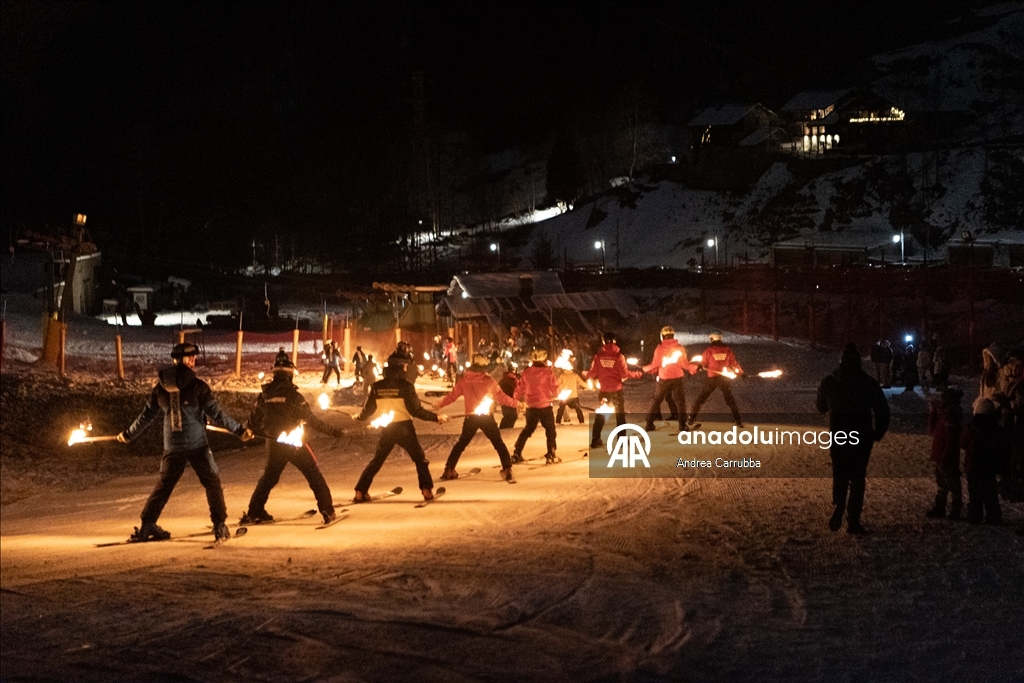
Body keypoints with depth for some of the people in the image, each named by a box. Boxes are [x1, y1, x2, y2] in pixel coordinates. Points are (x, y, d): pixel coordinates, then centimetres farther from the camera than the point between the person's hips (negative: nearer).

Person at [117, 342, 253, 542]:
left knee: (164, 484, 16)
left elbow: (147, 415, 12)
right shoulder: (198, 386, -9)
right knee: (212, 482, 6)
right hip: (197, 444, -4)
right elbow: (216, 414, -10)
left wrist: (128, 434, 26)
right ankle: (220, 526, 0)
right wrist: (238, 430, -4)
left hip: (172, 447, 4)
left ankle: (147, 526, 15)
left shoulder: (161, 387, 4)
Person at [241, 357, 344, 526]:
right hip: (294, 443, -4)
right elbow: (311, 419, -12)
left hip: (274, 444, 4)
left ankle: (254, 513, 19)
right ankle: (327, 511, 0)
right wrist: (332, 431, -3)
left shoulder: (264, 395, -1)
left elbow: (254, 421, 8)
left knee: (268, 477, 21)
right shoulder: (293, 395, -14)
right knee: (315, 476, 5)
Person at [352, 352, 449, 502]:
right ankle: (427, 490, 3)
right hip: (404, 428, -3)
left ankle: (360, 492, 10)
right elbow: (416, 410, -14)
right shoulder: (405, 386, -12)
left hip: (386, 430, 3)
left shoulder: (376, 387, -1)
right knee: (420, 459, 11)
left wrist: (359, 417, 28)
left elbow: (368, 409, 7)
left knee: (376, 461, 15)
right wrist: (436, 417, -6)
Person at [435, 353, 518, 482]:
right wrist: (515, 403, 8)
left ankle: (449, 470, 15)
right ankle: (507, 469, -4)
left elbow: (452, 396, 9)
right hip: (486, 417, -3)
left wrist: (439, 404, 24)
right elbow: (501, 397, -4)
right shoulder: (488, 380, -7)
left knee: (461, 443, 17)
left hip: (471, 417, 3)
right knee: (498, 443, 6)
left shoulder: (463, 381, 1)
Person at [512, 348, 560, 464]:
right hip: (545, 406, -4)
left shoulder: (526, 372, 1)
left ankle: (516, 454, 17)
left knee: (527, 430, 19)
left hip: (531, 406, 4)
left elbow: (520, 388, 7)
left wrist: (517, 400, 22)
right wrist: (554, 395, 15)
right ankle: (551, 455, 1)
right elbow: (554, 388, -8)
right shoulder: (547, 372, -11)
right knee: (550, 430, 8)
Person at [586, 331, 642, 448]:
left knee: (600, 416, 12)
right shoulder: (618, 356, -10)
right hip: (616, 390, -2)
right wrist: (638, 374, 3)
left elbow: (593, 373, -3)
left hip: (603, 390, 2)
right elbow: (625, 373, -11)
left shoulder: (598, 356, -5)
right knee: (620, 415, 9)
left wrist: (587, 375, 19)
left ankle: (595, 440, 9)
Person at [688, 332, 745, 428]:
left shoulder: (709, 350, -9)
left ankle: (692, 418, 6)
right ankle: (738, 420, 10)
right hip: (724, 377, 2)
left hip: (712, 378, -2)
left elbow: (703, 363, -3)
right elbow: (734, 363, 4)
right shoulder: (727, 350, -1)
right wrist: (740, 373, 17)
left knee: (701, 397, 8)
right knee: (730, 399, 14)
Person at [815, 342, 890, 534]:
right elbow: (882, 410, -5)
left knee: (839, 475, 14)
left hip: (838, 437, 1)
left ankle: (838, 509, -7)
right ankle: (853, 519, 3)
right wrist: (879, 432, 8)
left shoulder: (828, 382, -3)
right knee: (857, 477, 6)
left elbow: (821, 407, 12)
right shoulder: (869, 383, -7)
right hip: (862, 437, -1)